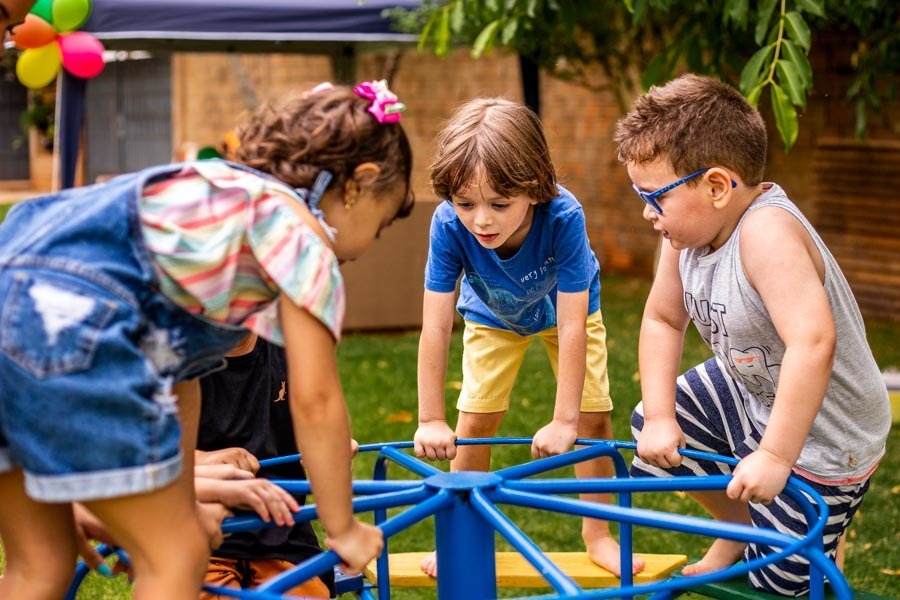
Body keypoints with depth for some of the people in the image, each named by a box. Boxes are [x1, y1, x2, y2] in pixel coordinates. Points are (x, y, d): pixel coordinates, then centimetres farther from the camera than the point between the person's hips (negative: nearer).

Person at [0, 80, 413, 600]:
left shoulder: (223, 195, 32)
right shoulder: (303, 230, 8)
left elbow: (183, 376, 34)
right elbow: (315, 401, 5)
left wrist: (179, 506, 39)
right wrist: (342, 529, 17)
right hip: (64, 324, -9)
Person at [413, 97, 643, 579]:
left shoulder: (563, 217, -42)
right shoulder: (449, 224, -38)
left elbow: (572, 326, -39)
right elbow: (435, 327, -34)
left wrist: (564, 420, -38)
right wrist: (431, 421, -32)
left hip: (564, 309, -1)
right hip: (493, 317, 1)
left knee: (593, 414, -7)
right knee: (475, 418, -5)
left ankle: (597, 534, 13)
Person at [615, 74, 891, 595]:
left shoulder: (767, 232, -37)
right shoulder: (688, 230, -10)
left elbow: (813, 342, -45)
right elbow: (662, 319, 3)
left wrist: (774, 456, -42)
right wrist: (660, 417, -5)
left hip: (820, 438, -8)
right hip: (746, 392, 8)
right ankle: (737, 531, 36)